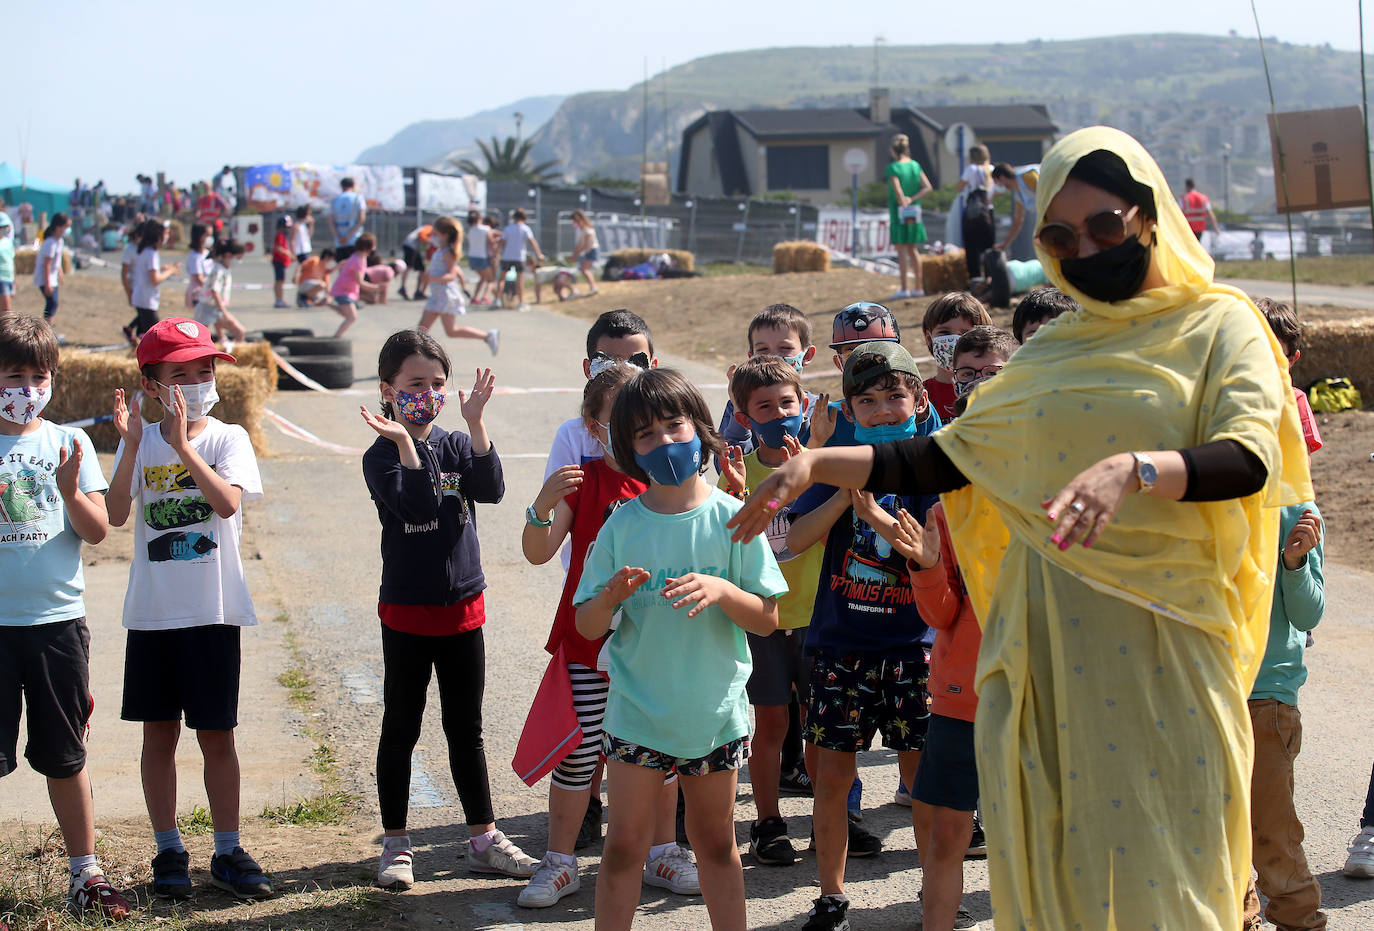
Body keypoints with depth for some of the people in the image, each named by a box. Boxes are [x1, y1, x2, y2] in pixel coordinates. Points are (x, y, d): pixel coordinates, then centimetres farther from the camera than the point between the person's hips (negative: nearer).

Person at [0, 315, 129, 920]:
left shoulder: (69, 443, 5)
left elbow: (97, 532, 0)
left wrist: (71, 492, -18)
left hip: (58, 619, 2)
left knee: (65, 757, 11)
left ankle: (85, 875, 21)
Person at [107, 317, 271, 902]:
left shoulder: (227, 438, -2)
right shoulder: (140, 443, 4)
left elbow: (228, 502, -20)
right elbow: (117, 514, -10)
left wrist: (182, 445, -26)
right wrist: (131, 446, -19)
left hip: (213, 611, -2)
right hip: (152, 609, 2)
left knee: (216, 736, 4)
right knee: (159, 733, 8)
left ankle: (228, 852, 14)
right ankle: (169, 853, 19)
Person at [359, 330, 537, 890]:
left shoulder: (456, 445, 4)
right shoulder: (381, 456, -8)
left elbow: (492, 490, -15)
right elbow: (414, 507, -25)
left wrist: (475, 423, -22)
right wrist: (405, 444, -31)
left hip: (462, 607, 3)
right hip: (406, 612, -3)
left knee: (466, 730, 11)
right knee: (400, 729, 6)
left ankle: (483, 839, 19)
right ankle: (396, 845, 16)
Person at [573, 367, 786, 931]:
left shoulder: (731, 519, -6)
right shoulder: (622, 526, -3)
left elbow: (767, 620, -5)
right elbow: (587, 627, -1)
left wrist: (722, 591, -23)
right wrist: (611, 596, -22)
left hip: (714, 710, 0)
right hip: (637, 711, 0)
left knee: (715, 843, 13)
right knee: (624, 846, 3)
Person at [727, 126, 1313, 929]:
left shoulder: (1218, 325, 2)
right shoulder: (1051, 355, 17)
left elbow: (1251, 457, -15)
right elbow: (949, 459, 16)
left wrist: (1133, 467, -33)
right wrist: (819, 464, 4)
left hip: (1157, 646, -4)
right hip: (1044, 646, 5)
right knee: (1046, 865, 5)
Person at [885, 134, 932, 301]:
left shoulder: (892, 168, -13)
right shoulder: (915, 165, 6)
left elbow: (898, 192, -20)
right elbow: (927, 188, 2)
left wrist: (904, 204, -6)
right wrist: (911, 200, -6)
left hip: (898, 211, -6)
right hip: (914, 212, 6)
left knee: (901, 250, -4)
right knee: (912, 250, 14)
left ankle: (904, 288, -6)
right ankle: (918, 287, 16)